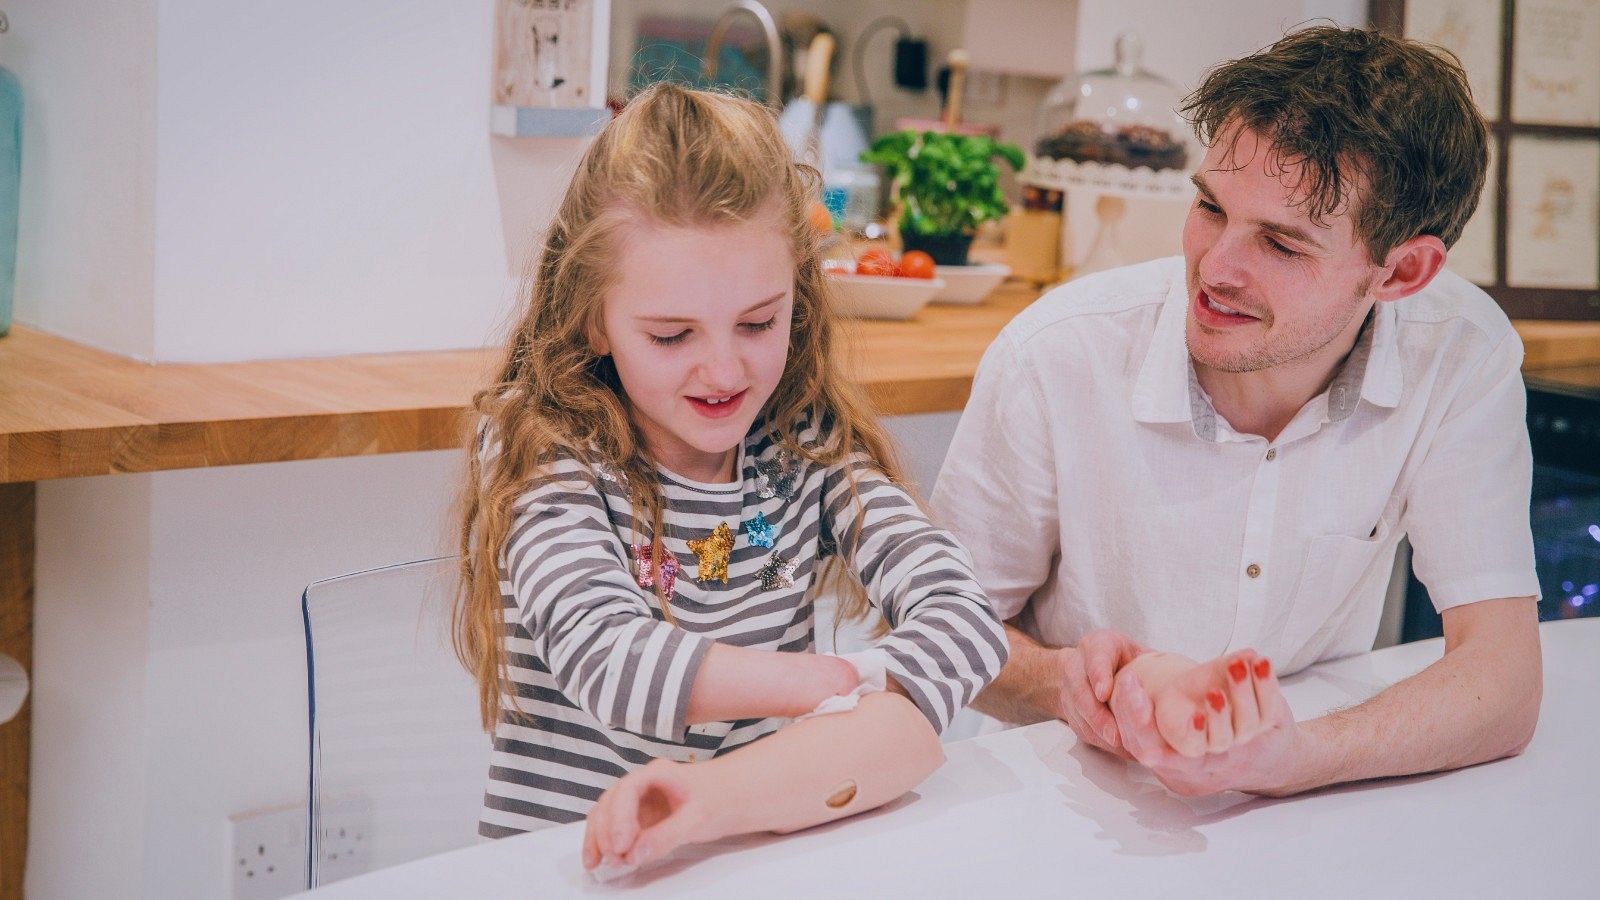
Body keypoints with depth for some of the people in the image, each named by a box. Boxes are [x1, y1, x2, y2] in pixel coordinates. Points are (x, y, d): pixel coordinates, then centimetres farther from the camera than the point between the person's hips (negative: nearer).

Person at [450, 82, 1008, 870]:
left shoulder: (808, 445, 1)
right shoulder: (541, 448, -6)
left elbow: (965, 620, -13)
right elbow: (612, 665, -21)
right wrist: (874, 682, -13)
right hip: (560, 865, -3)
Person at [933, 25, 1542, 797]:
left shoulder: (1462, 359, -14)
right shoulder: (1054, 358, -18)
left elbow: (1503, 684, -18)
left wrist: (1292, 758, -36)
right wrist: (1061, 680, -27)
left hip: (1309, 824, 2)